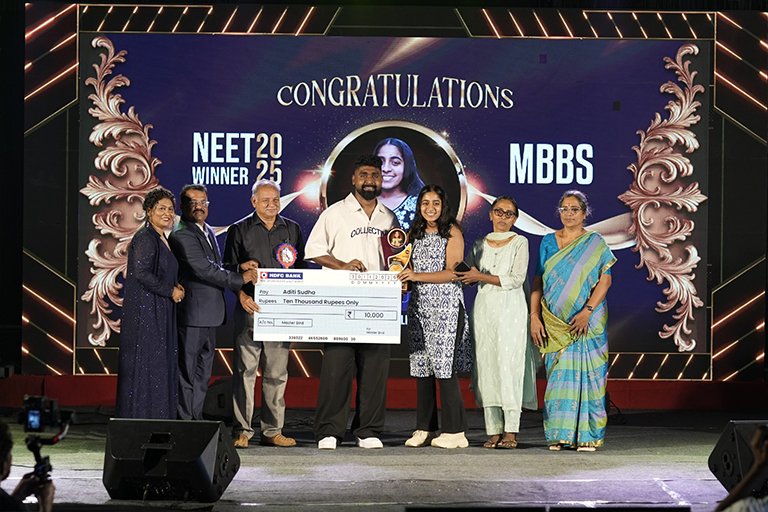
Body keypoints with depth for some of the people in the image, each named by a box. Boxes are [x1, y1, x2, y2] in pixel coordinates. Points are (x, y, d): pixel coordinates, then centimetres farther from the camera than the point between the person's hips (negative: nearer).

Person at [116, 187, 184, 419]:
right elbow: (142, 273, -22)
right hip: (146, 311, -10)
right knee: (146, 365, -6)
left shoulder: (162, 239, 16)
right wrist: (170, 291, -14)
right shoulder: (145, 238, -13)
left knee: (161, 366, 9)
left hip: (160, 314, 10)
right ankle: (142, 420, -2)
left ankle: (157, 422, 13)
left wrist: (175, 287, 5)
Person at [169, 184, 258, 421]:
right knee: (187, 372, -4)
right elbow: (204, 270, -22)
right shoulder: (182, 235, -14)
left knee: (203, 372, 14)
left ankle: (196, 418, 21)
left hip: (209, 315, 9)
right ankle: (185, 422, -1)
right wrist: (240, 279, -18)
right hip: (192, 314, -9)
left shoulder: (208, 231, 17)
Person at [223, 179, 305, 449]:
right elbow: (228, 269, 3)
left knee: (277, 373, 4)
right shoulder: (239, 230, 6)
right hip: (250, 307, -3)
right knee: (245, 370, -4)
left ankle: (272, 431, 9)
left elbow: (301, 267, 16)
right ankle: (243, 431, 0)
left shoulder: (292, 229, 14)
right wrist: (241, 294, -13)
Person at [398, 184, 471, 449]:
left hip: (445, 305, -6)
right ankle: (424, 429, 9)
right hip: (419, 306, 6)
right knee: (421, 366, 4)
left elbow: (452, 273, -10)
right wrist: (404, 280, 1)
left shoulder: (452, 232, -2)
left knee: (445, 367, -9)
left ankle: (454, 431, -7)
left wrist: (417, 276, -16)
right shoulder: (416, 233, 16)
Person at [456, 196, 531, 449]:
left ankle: (511, 430, -9)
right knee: (487, 365, -2)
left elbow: (517, 278, -7)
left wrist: (482, 277, -11)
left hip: (510, 309, -4)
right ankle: (493, 430, -1)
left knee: (508, 364, -9)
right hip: (484, 308, 4)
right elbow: (469, 276, 17)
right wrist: (465, 276, -6)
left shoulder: (519, 243, 4)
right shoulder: (479, 245, 15)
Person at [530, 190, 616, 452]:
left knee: (587, 374, -3)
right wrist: (534, 317, -3)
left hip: (587, 321, -2)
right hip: (555, 322, 2)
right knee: (558, 375, 0)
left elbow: (605, 280, -6)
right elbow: (538, 281, 7)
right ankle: (559, 434, 5)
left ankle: (588, 435, 1)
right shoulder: (548, 242, 10)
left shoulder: (595, 244, 2)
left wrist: (586, 312, -17)